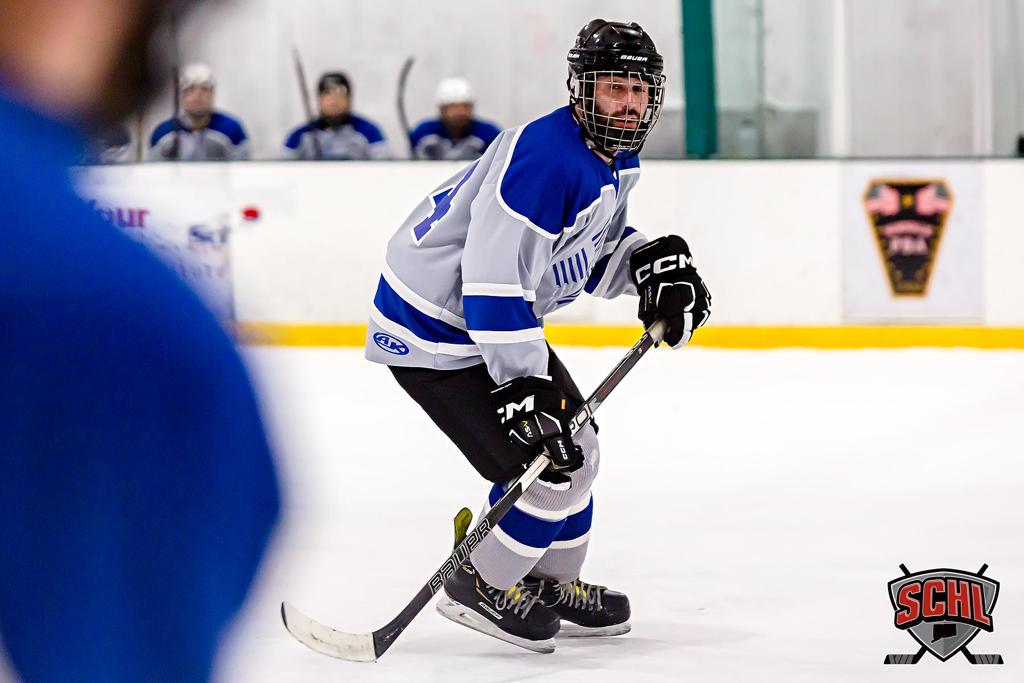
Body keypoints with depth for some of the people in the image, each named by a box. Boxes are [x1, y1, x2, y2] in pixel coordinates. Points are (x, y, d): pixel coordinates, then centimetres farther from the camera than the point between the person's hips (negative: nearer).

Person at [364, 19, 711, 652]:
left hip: (501, 321, 11)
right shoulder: (546, 156, -29)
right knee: (548, 469, -13)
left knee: (574, 449, 18)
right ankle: (479, 588, 7)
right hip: (433, 330, -11)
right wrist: (520, 385, -32)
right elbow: (492, 276, -32)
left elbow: (595, 249, 18)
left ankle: (554, 586, 36)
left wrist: (652, 263, -4)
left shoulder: (616, 161, 4)